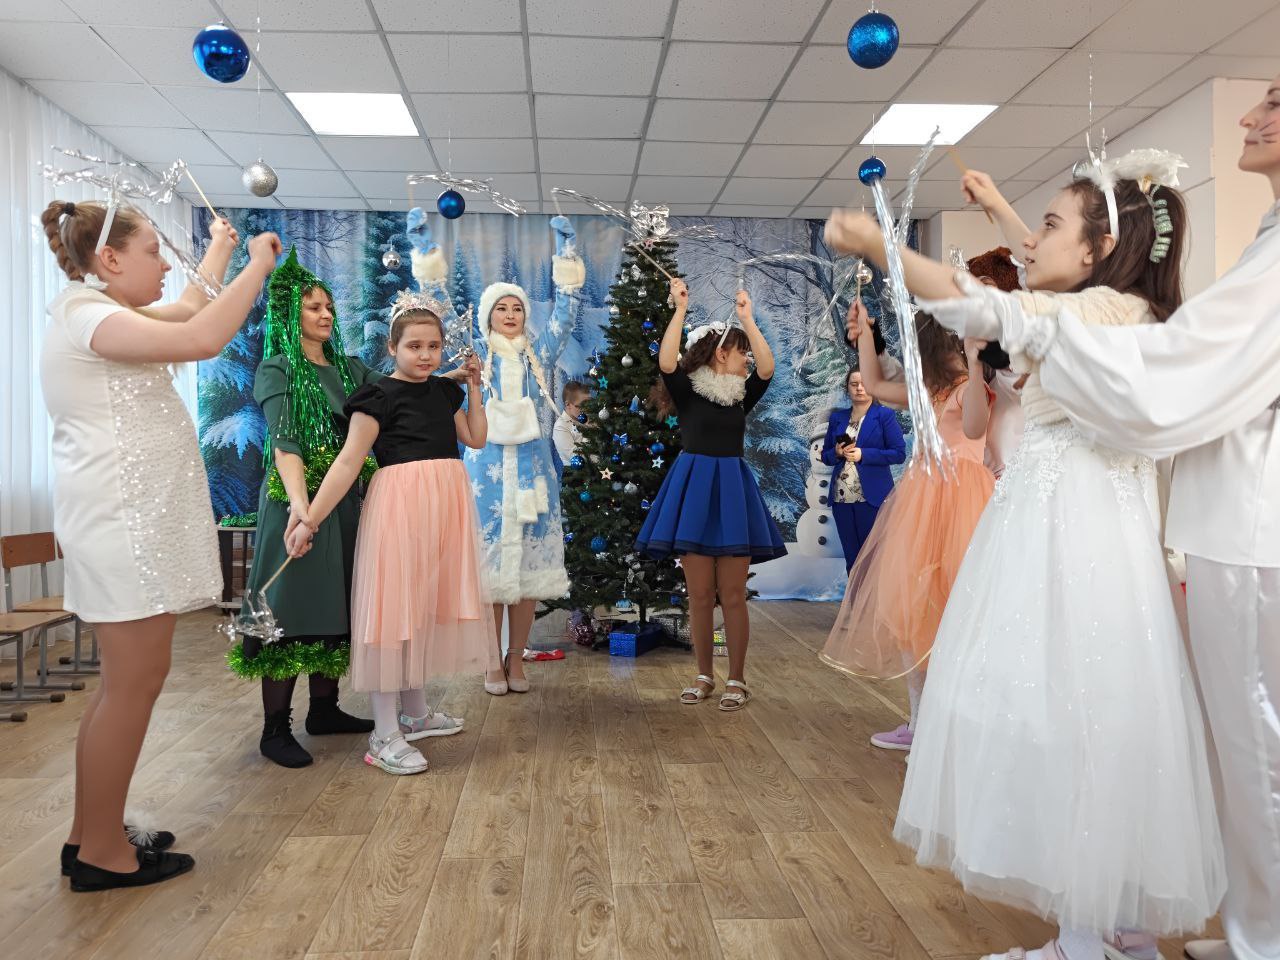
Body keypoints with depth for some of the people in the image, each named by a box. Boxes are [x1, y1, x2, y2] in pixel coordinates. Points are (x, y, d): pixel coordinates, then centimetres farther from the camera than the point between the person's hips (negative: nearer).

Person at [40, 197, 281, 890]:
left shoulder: (102, 315, 19)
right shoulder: (87, 316, -12)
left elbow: (188, 310, 34)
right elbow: (202, 339, -26)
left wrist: (219, 251, 42)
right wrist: (259, 265, -15)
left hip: (133, 518, 11)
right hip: (123, 521, -11)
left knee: (126, 679, 15)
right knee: (135, 680, -6)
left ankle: (89, 835, 25)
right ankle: (100, 853, 6)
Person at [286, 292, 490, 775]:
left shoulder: (445, 391, 12)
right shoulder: (380, 396, -8)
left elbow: (476, 439, 19)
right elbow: (348, 462, -13)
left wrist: (474, 389, 13)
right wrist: (310, 520, -17)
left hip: (446, 504, 7)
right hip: (400, 504, -7)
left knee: (426, 603, 14)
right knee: (393, 606, -5)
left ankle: (415, 711, 29)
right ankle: (385, 735, 0)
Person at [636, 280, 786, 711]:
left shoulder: (741, 397, 11)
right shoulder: (687, 392, 2)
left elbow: (767, 370, -5)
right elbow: (666, 362, -16)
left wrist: (747, 317, -4)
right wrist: (680, 309, -16)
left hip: (732, 490, 2)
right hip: (694, 490, -2)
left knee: (733, 595, 1)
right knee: (700, 595, 3)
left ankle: (736, 679, 11)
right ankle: (704, 676, 16)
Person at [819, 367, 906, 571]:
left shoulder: (884, 416, 0)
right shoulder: (837, 417, 12)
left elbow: (899, 453, -7)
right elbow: (825, 456, 16)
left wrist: (863, 454, -15)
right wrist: (837, 453, -6)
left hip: (872, 499, -4)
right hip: (841, 500, 4)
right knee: (852, 559, 9)